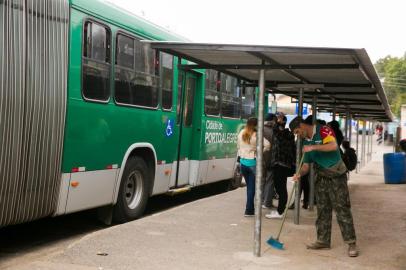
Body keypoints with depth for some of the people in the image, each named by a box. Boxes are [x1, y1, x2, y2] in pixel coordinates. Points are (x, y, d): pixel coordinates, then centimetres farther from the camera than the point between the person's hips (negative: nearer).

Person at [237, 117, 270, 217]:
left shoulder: (241, 134, 2)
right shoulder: (256, 135, -13)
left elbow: (238, 146, 11)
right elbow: (267, 144, -22)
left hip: (243, 162, 5)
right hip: (253, 163, -5)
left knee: (249, 186, 18)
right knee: (252, 187, 2)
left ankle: (250, 208, 26)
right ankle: (249, 210, 0)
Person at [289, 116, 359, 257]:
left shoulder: (323, 130, -10)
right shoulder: (306, 142, 11)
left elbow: (333, 146, -27)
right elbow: (306, 165, 11)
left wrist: (314, 147, -26)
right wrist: (299, 173, -9)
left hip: (336, 175, -7)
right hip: (321, 177, 7)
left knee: (342, 209, -8)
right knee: (323, 210, 10)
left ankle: (351, 242, -3)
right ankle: (323, 240, 18)